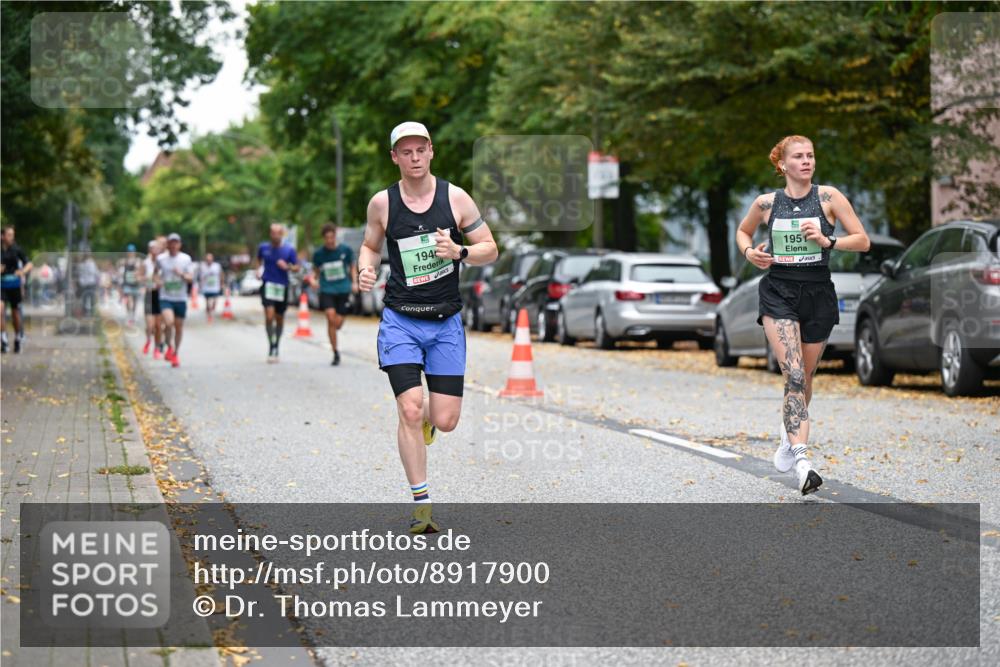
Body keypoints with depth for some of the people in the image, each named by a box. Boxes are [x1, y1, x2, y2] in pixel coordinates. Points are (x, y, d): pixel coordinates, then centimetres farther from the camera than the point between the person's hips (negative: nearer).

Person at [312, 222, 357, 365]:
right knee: (331, 318, -18)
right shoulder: (318, 253, 0)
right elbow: (316, 271, 13)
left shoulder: (345, 250, -1)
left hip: (343, 290, 0)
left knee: (338, 324, -3)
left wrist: (354, 282, -1)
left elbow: (353, 266, 11)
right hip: (327, 290, 0)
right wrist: (313, 279, -8)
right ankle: (336, 353, -9)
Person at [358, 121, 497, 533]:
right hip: (400, 320, -1)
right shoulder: (382, 203, 0)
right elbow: (371, 245, 17)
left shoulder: (455, 198, -2)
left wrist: (459, 252, -16)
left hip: (446, 322, 1)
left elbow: (490, 250, 4)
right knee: (410, 411, -15)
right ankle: (422, 505, -4)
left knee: (445, 420, -2)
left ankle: (426, 418, 38)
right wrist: (366, 270, -5)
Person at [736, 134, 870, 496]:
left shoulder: (828, 197, 0)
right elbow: (743, 231, 23)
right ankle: (802, 459, -26)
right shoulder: (766, 203, 3)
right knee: (793, 375, -18)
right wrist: (749, 252, 2)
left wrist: (827, 241, -15)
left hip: (818, 293, 1)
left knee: (804, 378, 12)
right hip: (778, 293, -1)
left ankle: (790, 433, 41)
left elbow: (862, 240, 0)